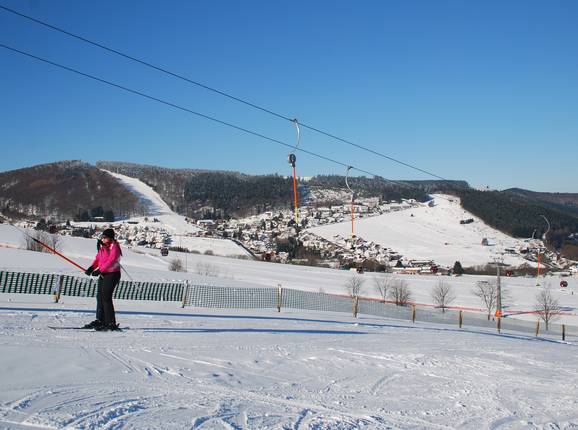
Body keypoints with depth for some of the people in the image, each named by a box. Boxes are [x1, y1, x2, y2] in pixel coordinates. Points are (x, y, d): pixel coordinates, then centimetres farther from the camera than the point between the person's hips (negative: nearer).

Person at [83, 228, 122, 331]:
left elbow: (111, 261, -21)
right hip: (103, 274, 9)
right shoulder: (102, 246, 14)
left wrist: (99, 270, -26)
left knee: (106, 297, -13)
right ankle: (100, 320, 24)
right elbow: (98, 258, 15)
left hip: (112, 274, -9)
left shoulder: (114, 247, -12)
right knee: (100, 296, 12)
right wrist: (92, 267, -2)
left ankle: (111, 323, -10)